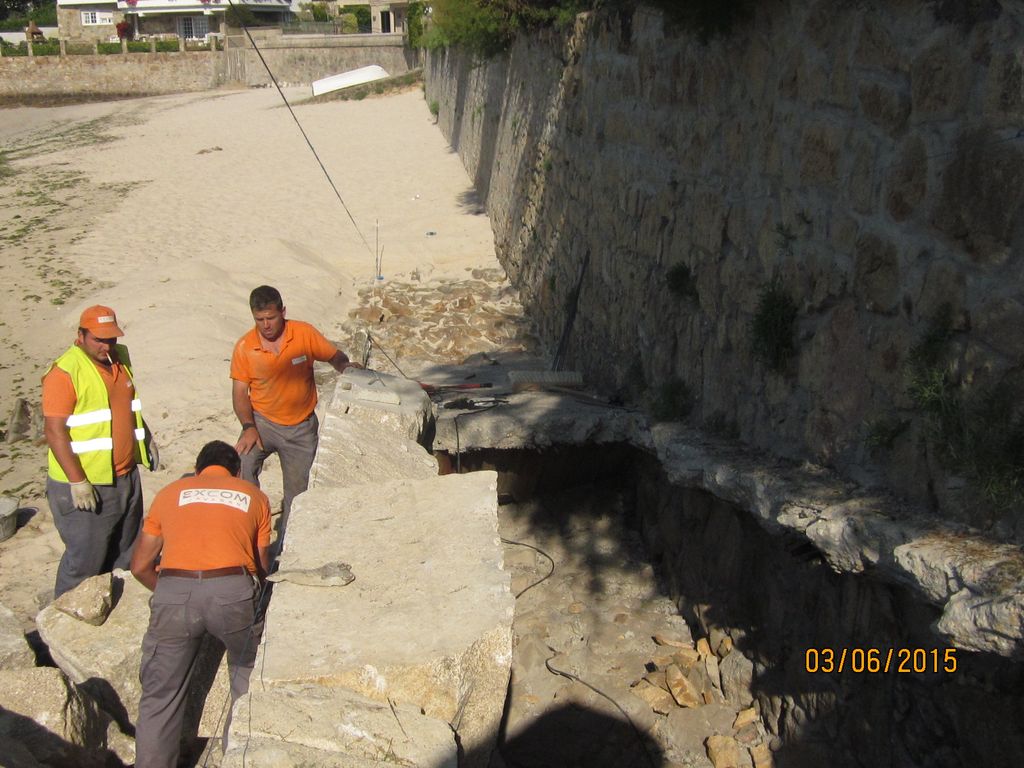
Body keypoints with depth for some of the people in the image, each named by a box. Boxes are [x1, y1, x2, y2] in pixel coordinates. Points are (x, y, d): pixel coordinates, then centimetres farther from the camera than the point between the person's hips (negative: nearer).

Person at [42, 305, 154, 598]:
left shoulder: (120, 357, 6)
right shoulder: (65, 372, -17)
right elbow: (54, 431, -20)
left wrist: (145, 438, 21)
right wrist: (78, 482, -22)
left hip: (126, 477, 8)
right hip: (85, 486, -7)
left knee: (126, 555, 18)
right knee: (85, 561, 1)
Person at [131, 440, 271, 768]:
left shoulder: (170, 493, 25)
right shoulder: (254, 495, 24)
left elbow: (140, 567, 25)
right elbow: (263, 566, 26)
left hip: (173, 592, 0)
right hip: (233, 592, 0)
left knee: (160, 698, 14)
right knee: (248, 676, 26)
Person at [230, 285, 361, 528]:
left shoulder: (304, 333, -11)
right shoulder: (244, 347, -10)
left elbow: (334, 355, 1)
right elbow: (239, 392, -6)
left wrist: (345, 366, -22)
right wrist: (248, 427, -18)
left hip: (301, 428, 1)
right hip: (262, 422, -1)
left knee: (297, 493, 8)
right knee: (241, 466, -27)